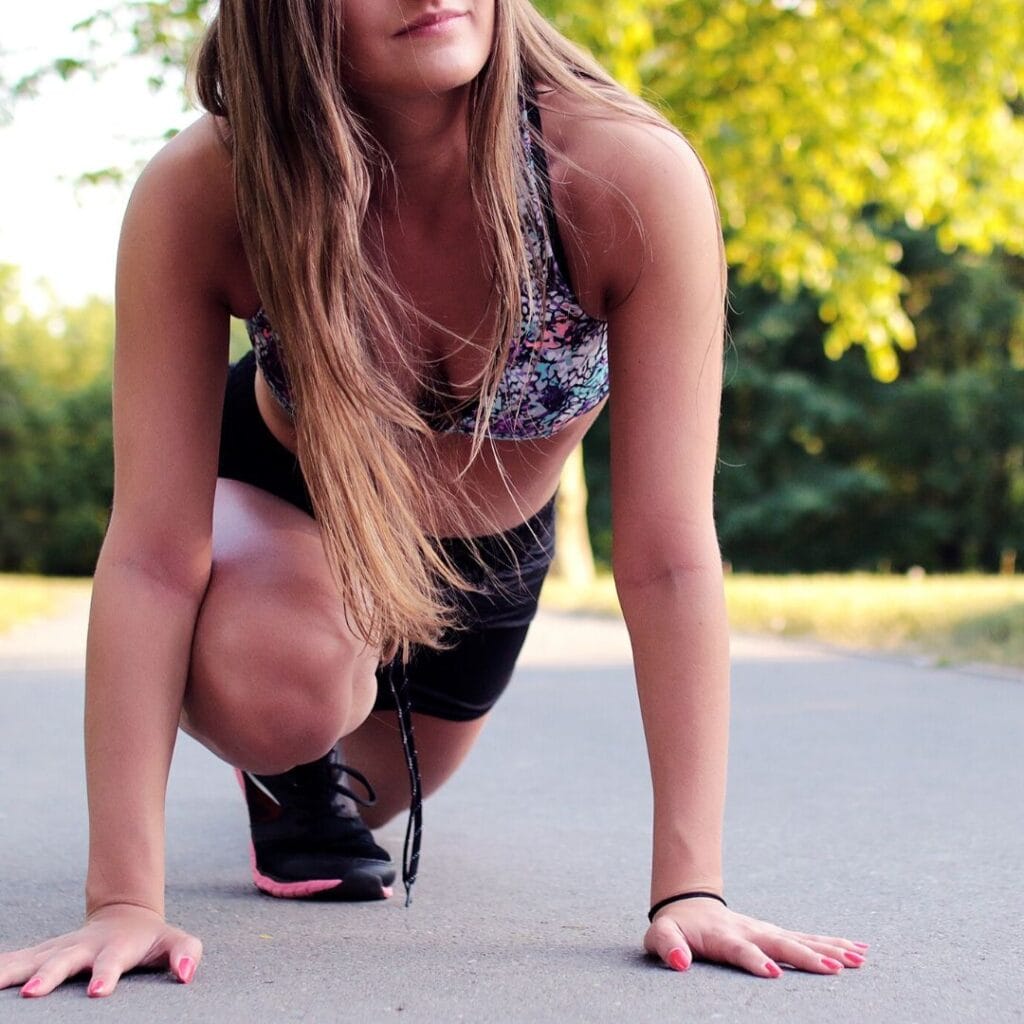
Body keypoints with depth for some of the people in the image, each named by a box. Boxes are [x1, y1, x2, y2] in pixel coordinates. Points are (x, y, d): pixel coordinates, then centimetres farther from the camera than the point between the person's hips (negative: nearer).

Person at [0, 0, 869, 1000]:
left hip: (489, 551, 2)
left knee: (361, 795, 25)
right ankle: (288, 763, 3)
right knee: (275, 689, -37)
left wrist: (689, 885, -38)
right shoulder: (199, 194, -37)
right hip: (275, 503, -2)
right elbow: (153, 555, -36)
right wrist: (123, 898, -40)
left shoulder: (634, 176, -38)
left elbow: (667, 561, -36)